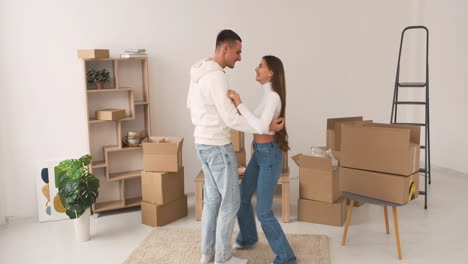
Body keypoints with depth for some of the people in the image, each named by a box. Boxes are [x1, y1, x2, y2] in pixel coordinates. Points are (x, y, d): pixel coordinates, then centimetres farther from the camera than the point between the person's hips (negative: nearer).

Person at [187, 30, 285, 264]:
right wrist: (267, 127, -19)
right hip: (217, 146, -10)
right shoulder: (216, 77, -24)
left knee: (213, 197, 18)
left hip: (202, 143, 10)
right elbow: (232, 119, -25)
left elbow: (191, 105, 23)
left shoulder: (198, 73, 9)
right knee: (231, 200, 2)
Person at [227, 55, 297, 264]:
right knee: (242, 198, 20)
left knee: (263, 212, -5)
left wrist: (240, 104, -29)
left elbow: (261, 127, -35)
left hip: (270, 155, -9)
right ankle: (248, 238, 43)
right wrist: (238, 108, 5)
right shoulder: (268, 95, 9)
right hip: (259, 152, 10)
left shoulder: (273, 96, -21)